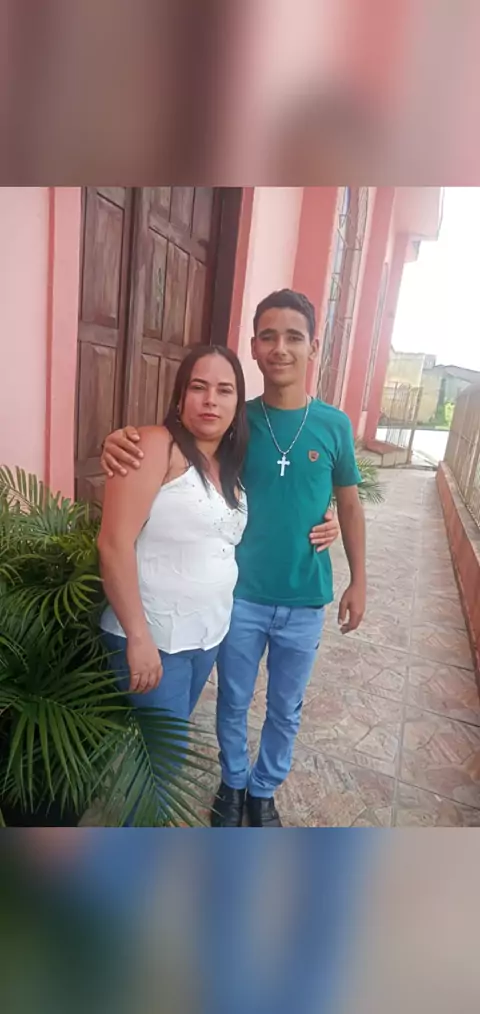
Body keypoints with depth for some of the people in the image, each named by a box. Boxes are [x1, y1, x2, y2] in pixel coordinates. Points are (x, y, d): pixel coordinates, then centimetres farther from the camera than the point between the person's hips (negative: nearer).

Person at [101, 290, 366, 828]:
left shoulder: (334, 425, -6)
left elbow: (349, 505, 4)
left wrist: (358, 581, 5)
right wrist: (124, 440, -28)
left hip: (305, 602, 1)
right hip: (241, 595, 0)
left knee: (285, 708, 21)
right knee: (233, 701, 20)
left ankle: (264, 789, 49)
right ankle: (233, 781, 49)